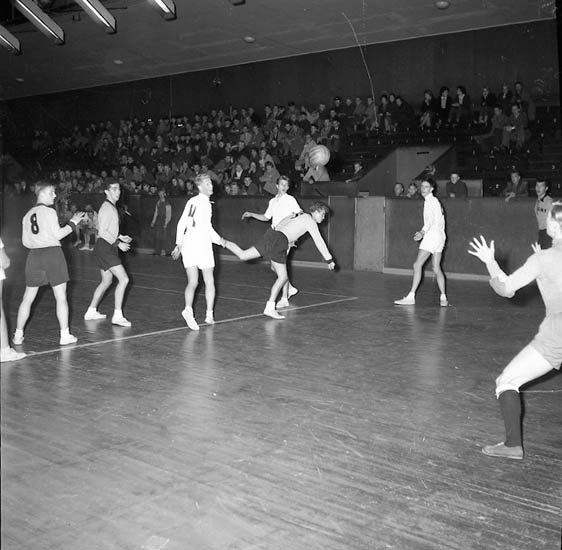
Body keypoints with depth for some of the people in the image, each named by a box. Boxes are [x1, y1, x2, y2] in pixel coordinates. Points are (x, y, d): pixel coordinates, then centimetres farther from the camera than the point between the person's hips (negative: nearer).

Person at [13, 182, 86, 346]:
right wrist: (73, 223, 0)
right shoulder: (49, 212, -7)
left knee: (28, 298, 12)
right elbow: (58, 234, -10)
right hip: (52, 252, -5)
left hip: (34, 256, 6)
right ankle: (65, 335, 1)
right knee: (61, 297, 1)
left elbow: (25, 242, 12)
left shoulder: (28, 215, 11)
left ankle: (18, 335, 15)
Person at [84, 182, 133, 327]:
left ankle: (91, 312, 28)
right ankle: (117, 316, -13)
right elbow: (102, 232, -21)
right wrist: (118, 243, -21)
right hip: (104, 248, -11)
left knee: (106, 281, 19)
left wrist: (121, 237, 14)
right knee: (124, 279, -14)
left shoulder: (111, 207, 17)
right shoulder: (107, 208, -14)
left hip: (108, 248, 11)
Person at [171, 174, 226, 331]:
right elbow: (206, 226, -16)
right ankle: (209, 315, 11)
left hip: (187, 245, 6)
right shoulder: (204, 202, -9)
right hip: (201, 245, -6)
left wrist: (179, 244, 22)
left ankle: (188, 309, -19)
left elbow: (181, 224, 16)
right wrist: (219, 239, -1)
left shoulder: (191, 201, 13)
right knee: (209, 281, 9)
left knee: (192, 282, 3)